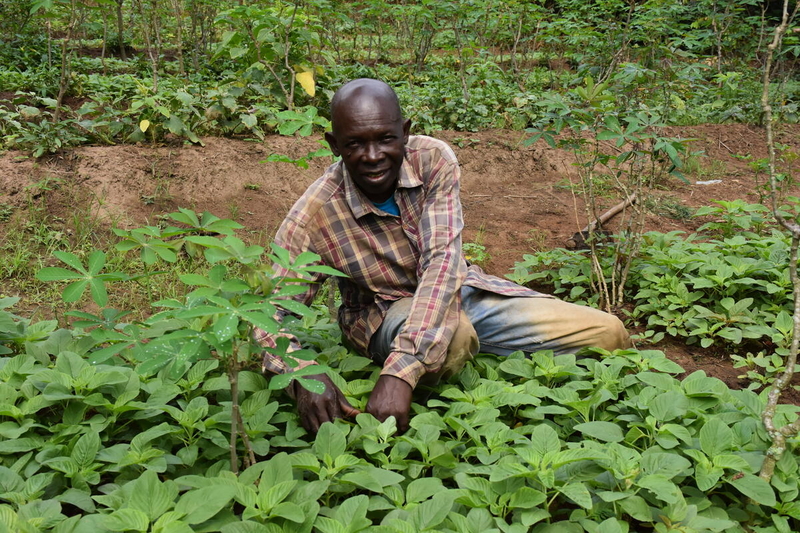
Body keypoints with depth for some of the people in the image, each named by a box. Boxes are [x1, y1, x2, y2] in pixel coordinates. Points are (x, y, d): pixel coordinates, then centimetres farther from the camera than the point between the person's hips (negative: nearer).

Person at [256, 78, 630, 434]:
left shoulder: (434, 159, -22)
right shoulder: (312, 217, -26)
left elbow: (443, 261, -32)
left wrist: (401, 370, -46)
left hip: (461, 289, 3)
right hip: (383, 313, -3)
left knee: (607, 333, -7)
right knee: (452, 334, -40)